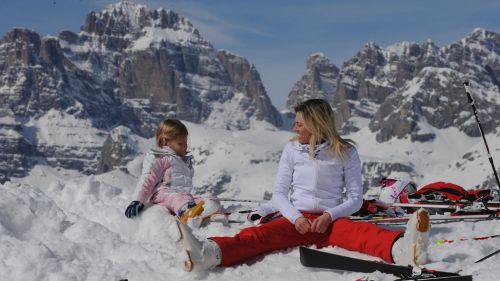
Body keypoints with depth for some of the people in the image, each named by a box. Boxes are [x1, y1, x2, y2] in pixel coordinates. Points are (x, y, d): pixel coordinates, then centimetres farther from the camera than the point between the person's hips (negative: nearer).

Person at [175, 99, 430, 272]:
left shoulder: (345, 152, 3)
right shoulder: (292, 150, 9)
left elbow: (356, 198, 2)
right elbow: (279, 193, 8)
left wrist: (329, 216, -17)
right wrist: (296, 217, -12)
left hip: (331, 221, -1)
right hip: (297, 218, 1)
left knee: (362, 232, -35)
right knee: (260, 234, -30)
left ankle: (402, 250, -70)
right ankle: (209, 254, -60)